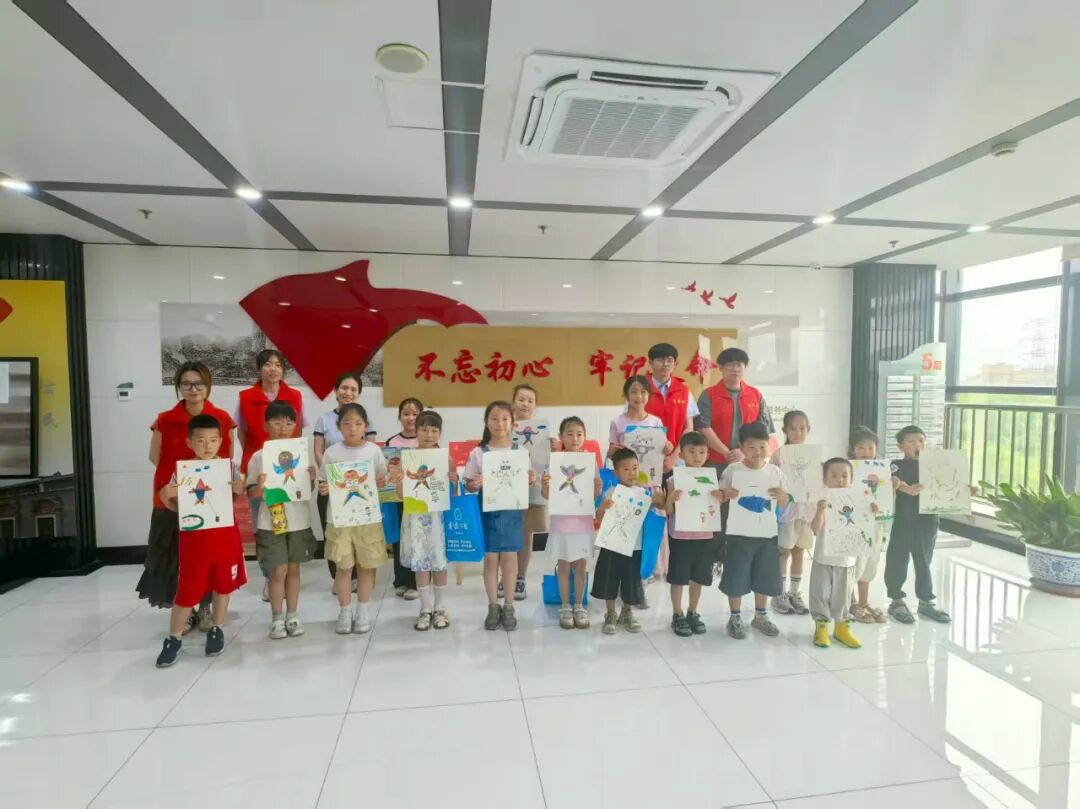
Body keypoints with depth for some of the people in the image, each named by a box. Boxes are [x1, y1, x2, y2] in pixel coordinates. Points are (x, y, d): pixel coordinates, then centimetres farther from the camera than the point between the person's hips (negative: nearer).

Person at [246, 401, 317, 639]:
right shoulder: (259, 457, -5)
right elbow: (251, 493, -2)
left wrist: (311, 479, -11)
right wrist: (260, 486, -23)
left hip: (299, 521, 3)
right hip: (271, 522, -2)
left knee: (294, 568, 12)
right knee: (278, 571, 3)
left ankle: (292, 615, 24)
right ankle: (277, 618, 18)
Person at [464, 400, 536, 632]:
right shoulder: (478, 453, -3)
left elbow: (525, 482, 7)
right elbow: (468, 485, 1)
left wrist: (531, 480, -14)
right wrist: (474, 484, -20)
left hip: (513, 511, 1)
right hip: (488, 511, 0)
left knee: (509, 558, 7)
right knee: (490, 558, 7)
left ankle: (508, 607, 21)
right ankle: (493, 607, 22)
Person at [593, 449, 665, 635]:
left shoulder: (644, 492, -2)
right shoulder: (609, 492, -8)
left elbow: (661, 507, 2)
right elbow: (599, 519, -8)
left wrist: (660, 500, -19)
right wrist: (602, 508, -30)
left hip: (634, 547, 2)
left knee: (632, 583, 14)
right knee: (609, 583, 8)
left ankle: (627, 614, 36)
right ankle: (610, 616, 27)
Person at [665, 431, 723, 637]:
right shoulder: (674, 480, -8)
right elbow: (669, 512, -9)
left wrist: (720, 500, -14)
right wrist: (671, 499, -28)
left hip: (704, 535, 4)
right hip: (681, 536, -3)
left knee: (698, 577, 13)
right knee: (678, 578, 5)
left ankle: (692, 613, 29)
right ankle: (677, 616, 19)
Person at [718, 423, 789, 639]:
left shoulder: (776, 471, 0)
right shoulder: (733, 470, -8)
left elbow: (784, 504, 7)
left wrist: (783, 496, -15)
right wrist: (726, 495, -24)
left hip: (767, 533, 3)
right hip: (739, 533, -3)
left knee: (764, 578, 14)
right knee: (736, 578, 4)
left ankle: (760, 616, 34)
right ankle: (735, 618, 21)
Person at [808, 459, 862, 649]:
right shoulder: (822, 501, -10)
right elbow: (815, 530, -18)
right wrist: (820, 510, -32)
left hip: (847, 560, 3)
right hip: (823, 559, -3)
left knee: (842, 596, 14)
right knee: (821, 594, 3)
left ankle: (841, 626, 28)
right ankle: (821, 626, 15)